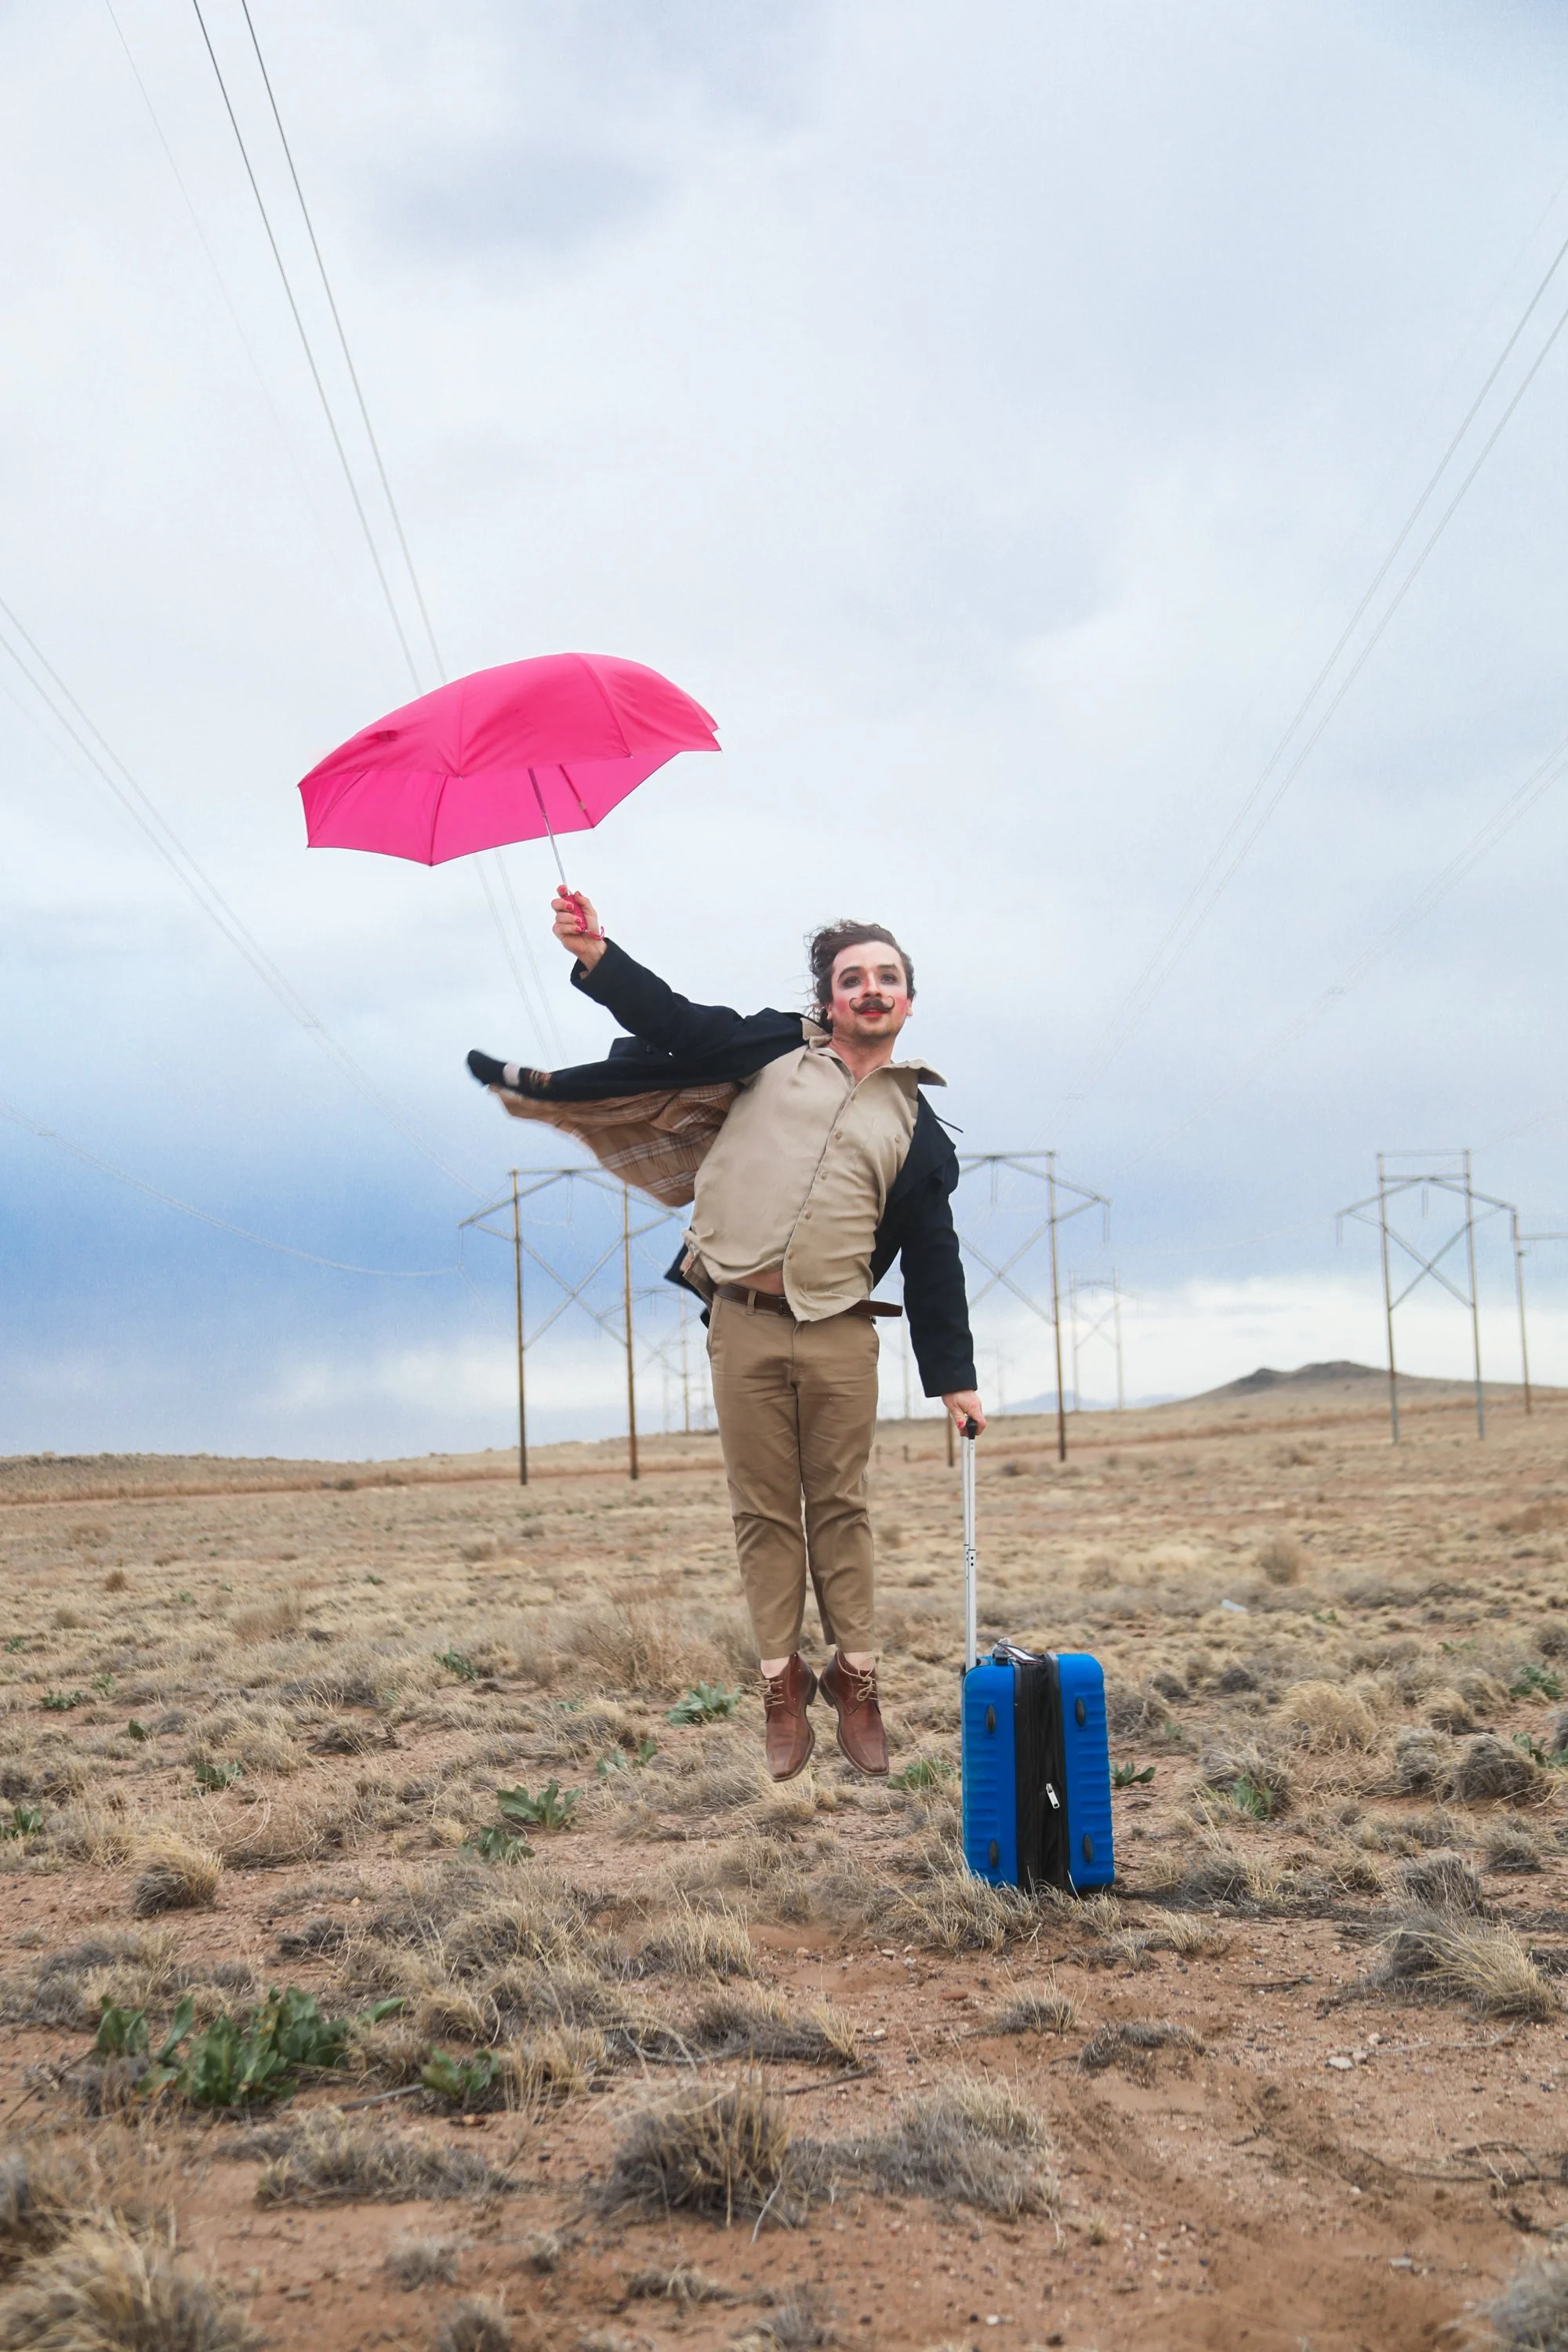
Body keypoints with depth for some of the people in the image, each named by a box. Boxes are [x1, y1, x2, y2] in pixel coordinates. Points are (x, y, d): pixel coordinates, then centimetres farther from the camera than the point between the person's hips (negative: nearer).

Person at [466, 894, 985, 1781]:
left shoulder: (917, 1124, 12)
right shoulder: (777, 1049, 11)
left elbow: (934, 1262, 12)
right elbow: (676, 1022, 2)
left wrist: (955, 1378, 10)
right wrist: (596, 956, -13)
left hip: (839, 1334, 1)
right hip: (744, 1324, 0)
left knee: (842, 1509, 4)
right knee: (765, 1512, 4)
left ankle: (856, 1680, 14)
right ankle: (783, 1682, 12)